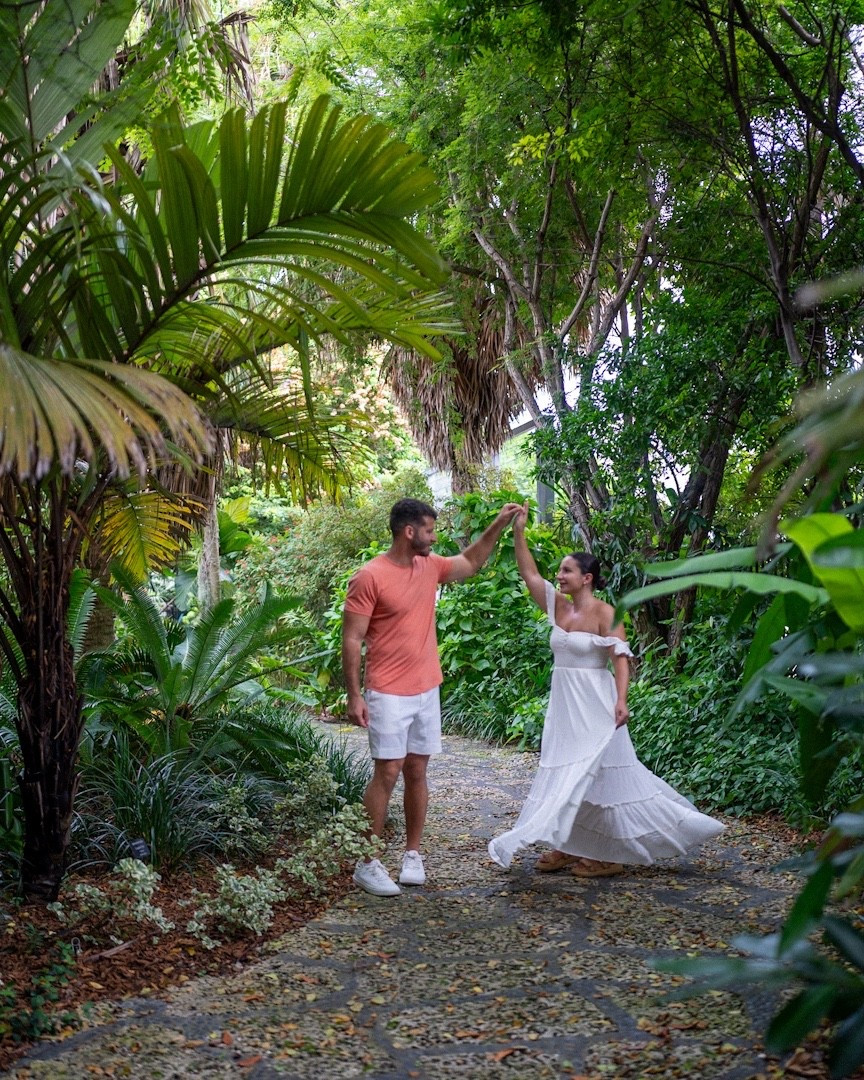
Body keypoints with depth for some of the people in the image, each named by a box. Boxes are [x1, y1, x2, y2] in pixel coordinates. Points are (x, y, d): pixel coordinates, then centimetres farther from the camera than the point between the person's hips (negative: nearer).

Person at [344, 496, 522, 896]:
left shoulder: (431, 566, 7)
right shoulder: (370, 576, -14)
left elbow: (471, 562, 26)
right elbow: (351, 640, -13)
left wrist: (499, 524, 16)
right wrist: (354, 696, -16)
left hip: (426, 691, 7)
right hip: (388, 695, -7)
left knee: (417, 771, 11)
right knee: (387, 774, -6)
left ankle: (412, 855, 21)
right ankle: (367, 864, 2)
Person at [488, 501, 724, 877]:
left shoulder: (604, 613, -12)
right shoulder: (558, 606, 6)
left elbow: (620, 658, -18)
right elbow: (528, 572, 5)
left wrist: (621, 700, -30)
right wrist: (518, 532, -4)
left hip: (594, 705, -7)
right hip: (563, 704, 7)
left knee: (597, 772, -2)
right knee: (566, 773, 10)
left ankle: (609, 854, 7)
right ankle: (572, 847, 18)